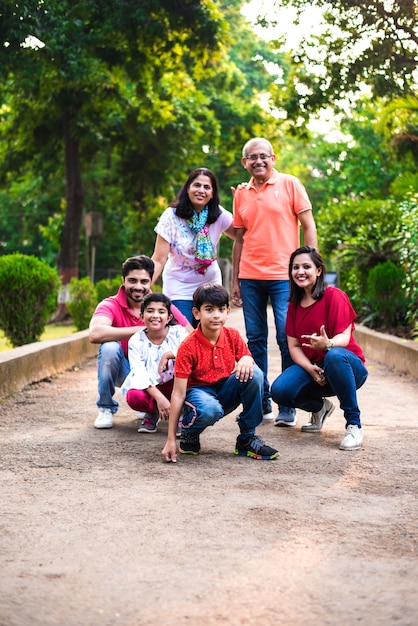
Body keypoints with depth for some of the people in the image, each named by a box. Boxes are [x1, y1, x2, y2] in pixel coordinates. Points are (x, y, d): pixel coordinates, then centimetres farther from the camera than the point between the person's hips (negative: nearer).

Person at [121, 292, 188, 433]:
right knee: (134, 397, -33)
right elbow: (140, 374, -19)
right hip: (150, 387, 0)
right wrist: (159, 397, -33)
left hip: (174, 386, 0)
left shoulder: (178, 333, -9)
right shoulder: (136, 341, -10)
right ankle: (153, 413, 4)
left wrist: (169, 354, -34)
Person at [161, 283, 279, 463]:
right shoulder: (188, 347, -19)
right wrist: (171, 440, -24)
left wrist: (246, 359, -24)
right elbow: (178, 393, -20)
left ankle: (247, 439, -10)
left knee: (255, 374, -23)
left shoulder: (233, 336, -5)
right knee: (209, 410, -41)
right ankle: (189, 432, -2)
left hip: (226, 391, 5)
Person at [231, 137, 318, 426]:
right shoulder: (241, 193, 12)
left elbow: (308, 226, 0)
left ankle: (288, 407, 2)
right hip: (250, 277, 4)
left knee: (287, 338, -6)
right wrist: (235, 280, 13)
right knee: (255, 339, 5)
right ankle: (261, 401, 14)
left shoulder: (289, 184, 1)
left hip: (283, 275, -4)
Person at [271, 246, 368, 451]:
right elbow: (294, 345, 1)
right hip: (312, 368, 5)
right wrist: (310, 369, -18)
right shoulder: (294, 305, 7)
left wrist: (327, 344, -44)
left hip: (347, 367, -5)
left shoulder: (334, 296, -11)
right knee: (280, 390, -24)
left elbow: (344, 337, -20)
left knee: (334, 356, -41)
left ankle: (354, 425, -24)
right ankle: (319, 407, 13)